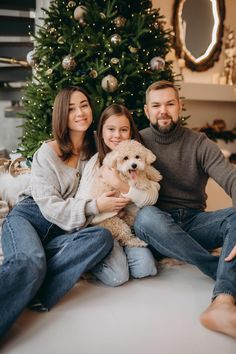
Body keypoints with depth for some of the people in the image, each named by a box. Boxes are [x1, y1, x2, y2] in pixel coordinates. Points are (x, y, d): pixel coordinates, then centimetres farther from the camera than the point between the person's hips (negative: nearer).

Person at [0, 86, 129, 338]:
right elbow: (49, 205, -11)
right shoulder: (48, 152, -3)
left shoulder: (95, 152, 11)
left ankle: (28, 293, -33)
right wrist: (93, 207, -20)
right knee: (31, 263, -37)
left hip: (62, 233, 4)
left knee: (103, 237, -28)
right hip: (28, 218, -4)